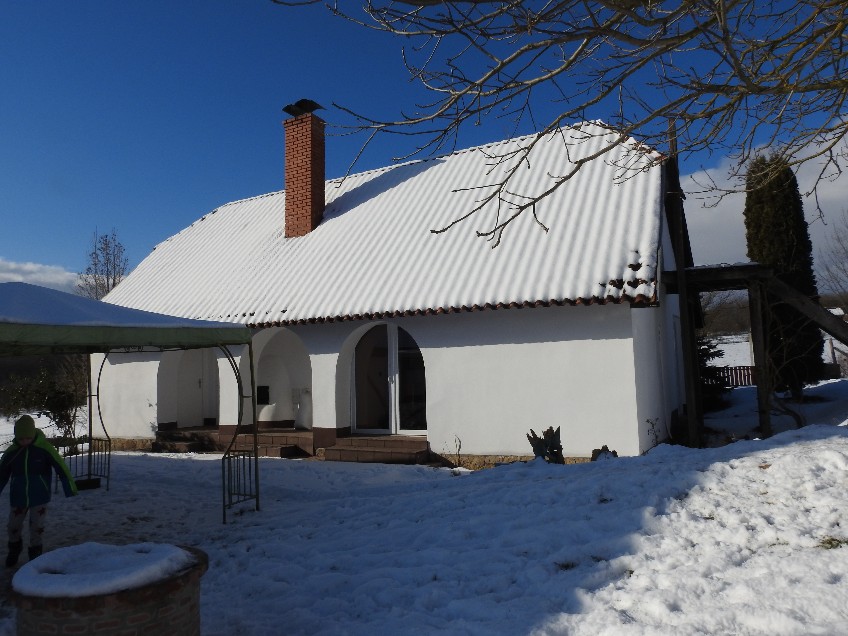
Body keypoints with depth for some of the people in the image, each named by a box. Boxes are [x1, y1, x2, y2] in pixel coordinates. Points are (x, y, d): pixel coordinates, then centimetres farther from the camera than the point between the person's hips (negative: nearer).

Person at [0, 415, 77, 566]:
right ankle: (14, 550, 42)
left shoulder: (44, 448, -15)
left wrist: (70, 489, -15)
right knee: (13, 526, 13)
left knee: (37, 526, 0)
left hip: (39, 497, -3)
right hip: (18, 497, 3)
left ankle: (35, 555, 20)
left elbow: (61, 468, -13)